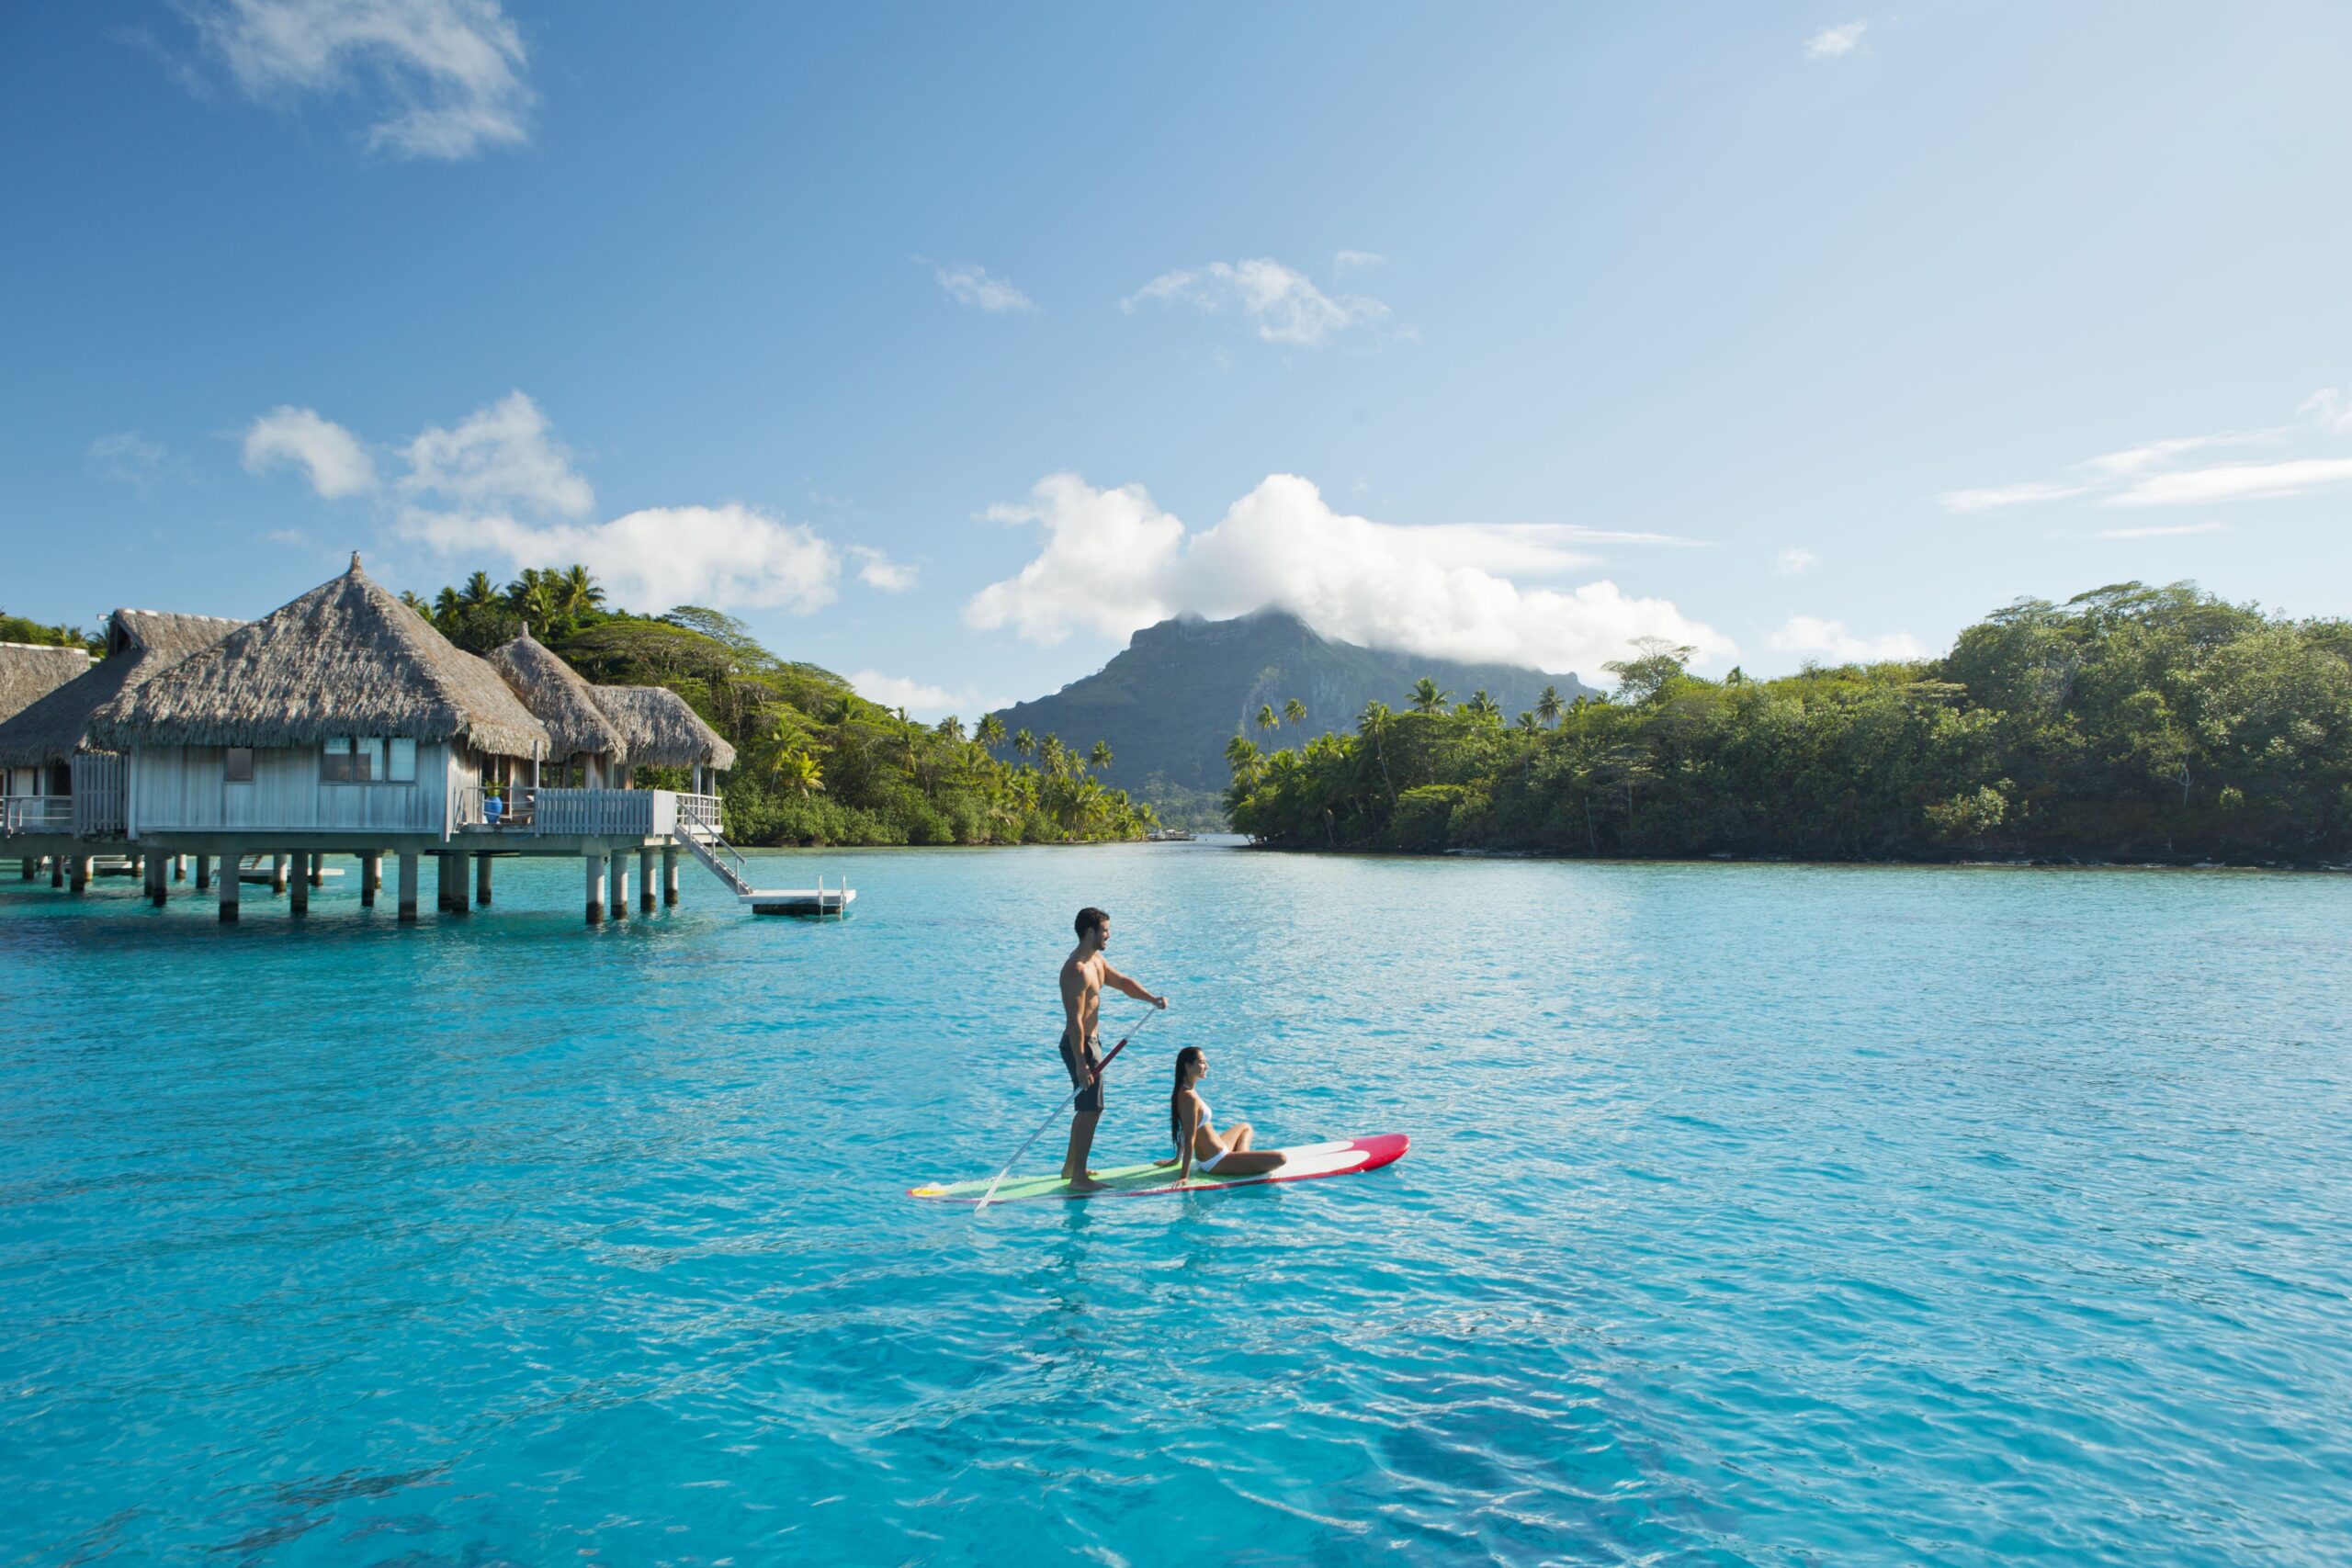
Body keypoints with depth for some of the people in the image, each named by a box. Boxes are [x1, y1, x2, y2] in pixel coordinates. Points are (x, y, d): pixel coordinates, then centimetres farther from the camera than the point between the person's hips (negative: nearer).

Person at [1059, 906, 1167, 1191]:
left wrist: (1152, 999, -1)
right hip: (1080, 1045, -11)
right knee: (1091, 1109, -7)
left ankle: (1070, 1166, 31)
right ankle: (1079, 1177, -1)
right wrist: (1081, 1063, -27)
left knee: (1087, 1108, 19)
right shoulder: (1077, 970, -23)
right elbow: (1074, 1020, -26)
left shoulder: (1097, 961, 9)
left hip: (1090, 1041, 11)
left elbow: (1122, 982, 15)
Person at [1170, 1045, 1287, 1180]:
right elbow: (1189, 1139, -25)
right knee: (1280, 1158, -15)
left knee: (1245, 1127, 36)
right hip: (1216, 1162, -10)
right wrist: (1184, 1176, -22)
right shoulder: (1190, 1098, -25)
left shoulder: (1183, 1092, 4)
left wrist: (1177, 1159, 21)